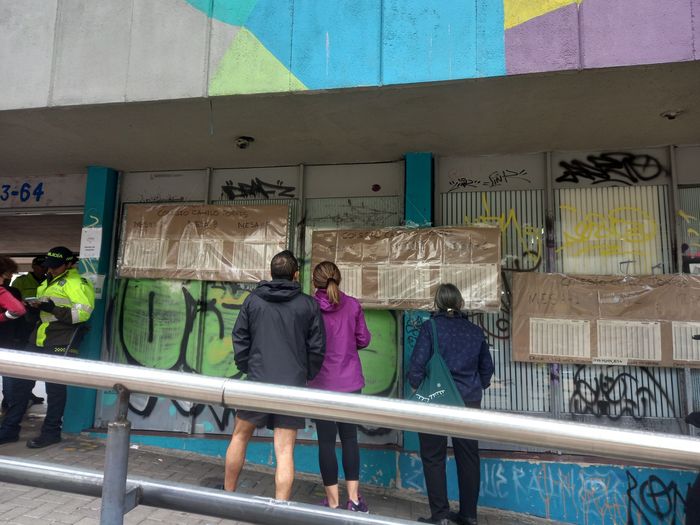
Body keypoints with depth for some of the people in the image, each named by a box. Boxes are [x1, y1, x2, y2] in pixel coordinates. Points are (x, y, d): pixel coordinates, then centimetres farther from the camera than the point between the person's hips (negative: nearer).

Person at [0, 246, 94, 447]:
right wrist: (36, 307, 10)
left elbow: (83, 312, -19)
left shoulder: (74, 282, -10)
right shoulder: (48, 281, 19)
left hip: (61, 343, -9)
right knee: (20, 381, 11)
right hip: (39, 340, 9)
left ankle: (51, 432, 13)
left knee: (55, 387, 0)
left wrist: (53, 308, -24)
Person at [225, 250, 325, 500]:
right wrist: (307, 376, 14)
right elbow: (316, 348, 0)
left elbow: (239, 339, 3)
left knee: (240, 436, 22)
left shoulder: (253, 299, 2)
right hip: (292, 385, -1)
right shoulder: (309, 304, -1)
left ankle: (228, 494, 36)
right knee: (284, 452, 4)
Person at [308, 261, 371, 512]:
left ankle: (333, 502, 19)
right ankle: (354, 499, 23)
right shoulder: (353, 305, -3)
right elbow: (363, 340, 1)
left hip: (321, 382, -2)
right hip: (350, 380, 2)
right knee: (350, 437, 16)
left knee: (326, 440, 9)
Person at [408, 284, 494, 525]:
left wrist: (418, 388, 2)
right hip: (469, 402, 4)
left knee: (434, 458, 8)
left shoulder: (431, 327, -10)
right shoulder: (475, 331, 4)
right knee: (468, 457, 15)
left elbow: (417, 364, -14)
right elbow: (487, 367, 12)